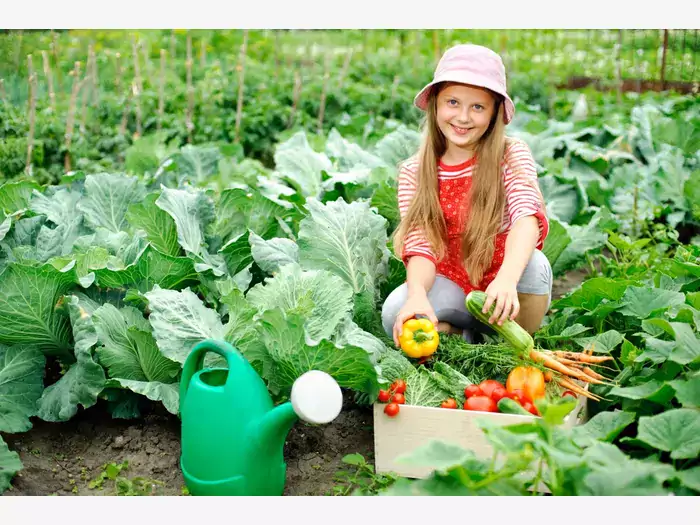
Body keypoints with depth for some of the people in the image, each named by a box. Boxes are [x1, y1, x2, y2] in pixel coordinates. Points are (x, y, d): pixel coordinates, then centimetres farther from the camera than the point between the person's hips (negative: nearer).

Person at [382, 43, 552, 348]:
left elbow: (528, 215, -29)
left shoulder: (511, 155, -9)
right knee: (396, 313, -30)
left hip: (507, 290, 0)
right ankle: (465, 334, -3)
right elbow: (420, 249, -13)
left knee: (533, 263, -35)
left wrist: (507, 278, -50)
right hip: (452, 287, 1)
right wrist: (417, 294, -37)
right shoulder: (413, 173, -4)